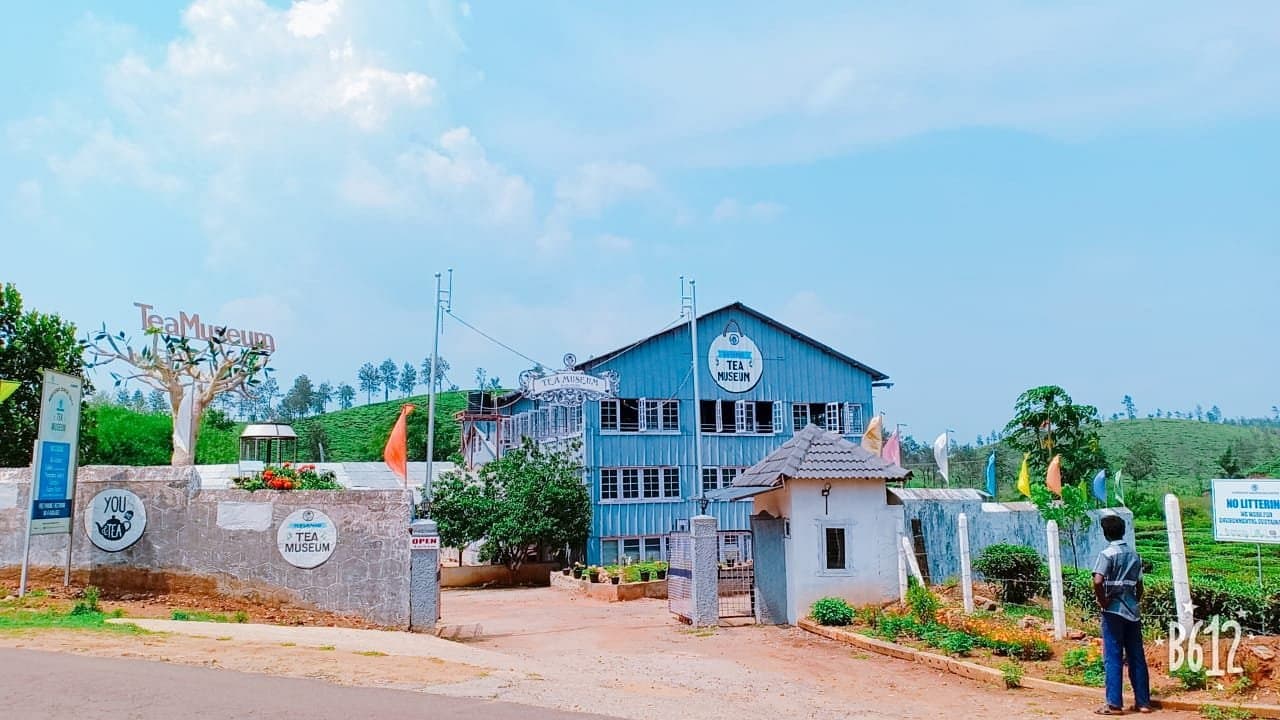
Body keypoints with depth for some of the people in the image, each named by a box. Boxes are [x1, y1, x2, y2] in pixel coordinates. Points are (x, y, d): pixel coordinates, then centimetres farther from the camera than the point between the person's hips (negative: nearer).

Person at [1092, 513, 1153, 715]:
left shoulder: (1108, 554, -10)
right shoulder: (1134, 555, 10)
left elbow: (1097, 581, -24)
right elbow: (1139, 586, 13)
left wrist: (1102, 601, -10)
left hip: (1113, 611, -6)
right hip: (1132, 612, 6)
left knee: (1113, 658, -2)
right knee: (1137, 657, 10)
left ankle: (1114, 704, -2)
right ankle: (1143, 702, 15)